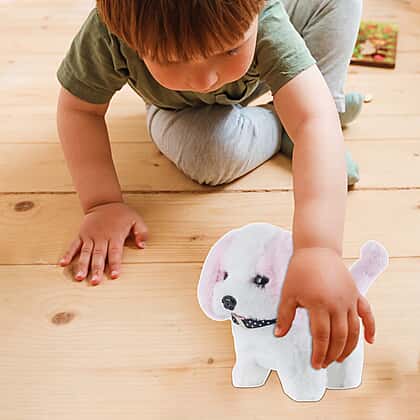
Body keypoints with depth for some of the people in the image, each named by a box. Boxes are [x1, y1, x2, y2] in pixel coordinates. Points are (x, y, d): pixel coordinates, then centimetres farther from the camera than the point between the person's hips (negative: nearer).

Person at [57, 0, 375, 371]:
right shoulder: (108, 33, -41)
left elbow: (314, 120, -54)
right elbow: (78, 108, -26)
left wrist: (318, 250, -67)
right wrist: (101, 203, -38)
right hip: (184, 112, 1)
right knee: (212, 156, -35)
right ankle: (280, 126, -3)